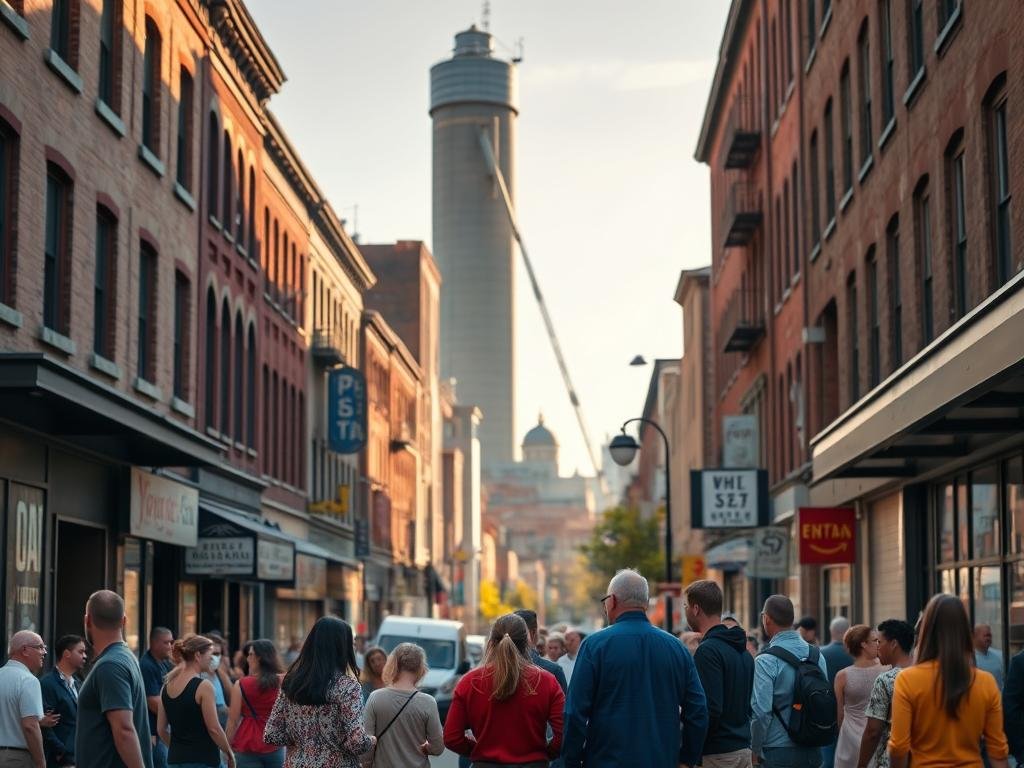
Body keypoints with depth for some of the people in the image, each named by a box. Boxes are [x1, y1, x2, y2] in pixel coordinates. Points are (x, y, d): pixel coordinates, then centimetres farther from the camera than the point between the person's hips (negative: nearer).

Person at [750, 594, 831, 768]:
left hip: (779, 753, -6)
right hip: (813, 752, 6)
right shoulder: (817, 654, 5)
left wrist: (755, 750, -4)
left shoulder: (765, 661, -14)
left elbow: (761, 711, -17)